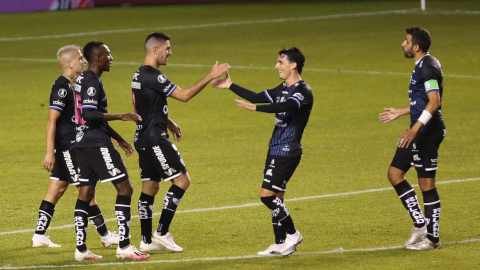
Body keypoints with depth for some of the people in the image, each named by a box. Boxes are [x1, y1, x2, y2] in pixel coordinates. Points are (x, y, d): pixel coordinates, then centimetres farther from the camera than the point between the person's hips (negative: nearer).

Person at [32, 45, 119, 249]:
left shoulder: (72, 85, 14)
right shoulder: (61, 88, -17)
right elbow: (52, 120, -20)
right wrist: (50, 152, -24)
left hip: (72, 145, 10)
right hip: (66, 146, -10)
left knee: (57, 189, 9)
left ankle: (39, 236, 11)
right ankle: (105, 236, 3)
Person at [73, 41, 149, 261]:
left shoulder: (83, 80, 18)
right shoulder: (92, 82, -13)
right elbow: (89, 114, -24)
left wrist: (119, 139, 28)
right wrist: (121, 117, -21)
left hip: (82, 142, 10)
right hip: (96, 143, -10)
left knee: (85, 193, 9)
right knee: (124, 188, -6)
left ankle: (81, 248, 7)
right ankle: (124, 246, -9)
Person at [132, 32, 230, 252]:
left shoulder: (139, 75, 14)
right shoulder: (152, 76, -18)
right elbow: (184, 95, -20)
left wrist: (169, 123, 26)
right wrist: (210, 77, -17)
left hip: (144, 139, 10)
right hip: (155, 139, -10)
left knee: (149, 187, 11)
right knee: (182, 180, -5)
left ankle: (147, 240, 12)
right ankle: (162, 232, -6)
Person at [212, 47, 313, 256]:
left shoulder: (303, 91, -14)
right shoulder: (283, 89, 15)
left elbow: (285, 107, -32)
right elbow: (258, 97, 23)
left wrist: (256, 108, -41)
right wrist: (230, 86, 21)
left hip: (287, 152, -9)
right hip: (276, 150, 9)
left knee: (268, 195, -13)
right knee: (276, 198, 9)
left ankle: (292, 234, -2)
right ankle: (281, 244, 14)